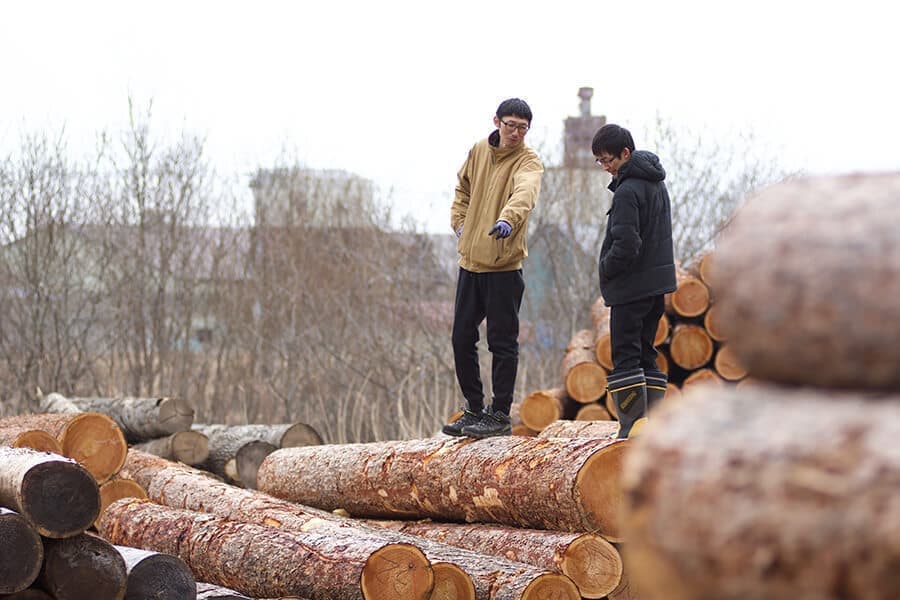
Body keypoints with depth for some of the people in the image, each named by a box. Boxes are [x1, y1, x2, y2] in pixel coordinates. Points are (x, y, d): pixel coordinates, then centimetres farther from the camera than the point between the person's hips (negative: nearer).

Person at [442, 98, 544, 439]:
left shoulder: (528, 162, -11)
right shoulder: (478, 152, 7)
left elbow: (525, 193, -33)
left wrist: (509, 219, -52)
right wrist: (459, 221, 11)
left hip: (504, 265, -6)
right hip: (470, 260, 6)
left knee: (502, 342, -1)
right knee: (462, 339, 12)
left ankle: (500, 415, 8)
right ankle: (475, 410, 24)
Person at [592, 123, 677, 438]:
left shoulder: (627, 191, -18)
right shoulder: (656, 183, 12)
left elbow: (626, 245, -23)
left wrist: (606, 270, -6)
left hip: (632, 286, -9)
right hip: (658, 282, 9)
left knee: (626, 357, -4)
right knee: (646, 355, 13)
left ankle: (633, 429, -7)